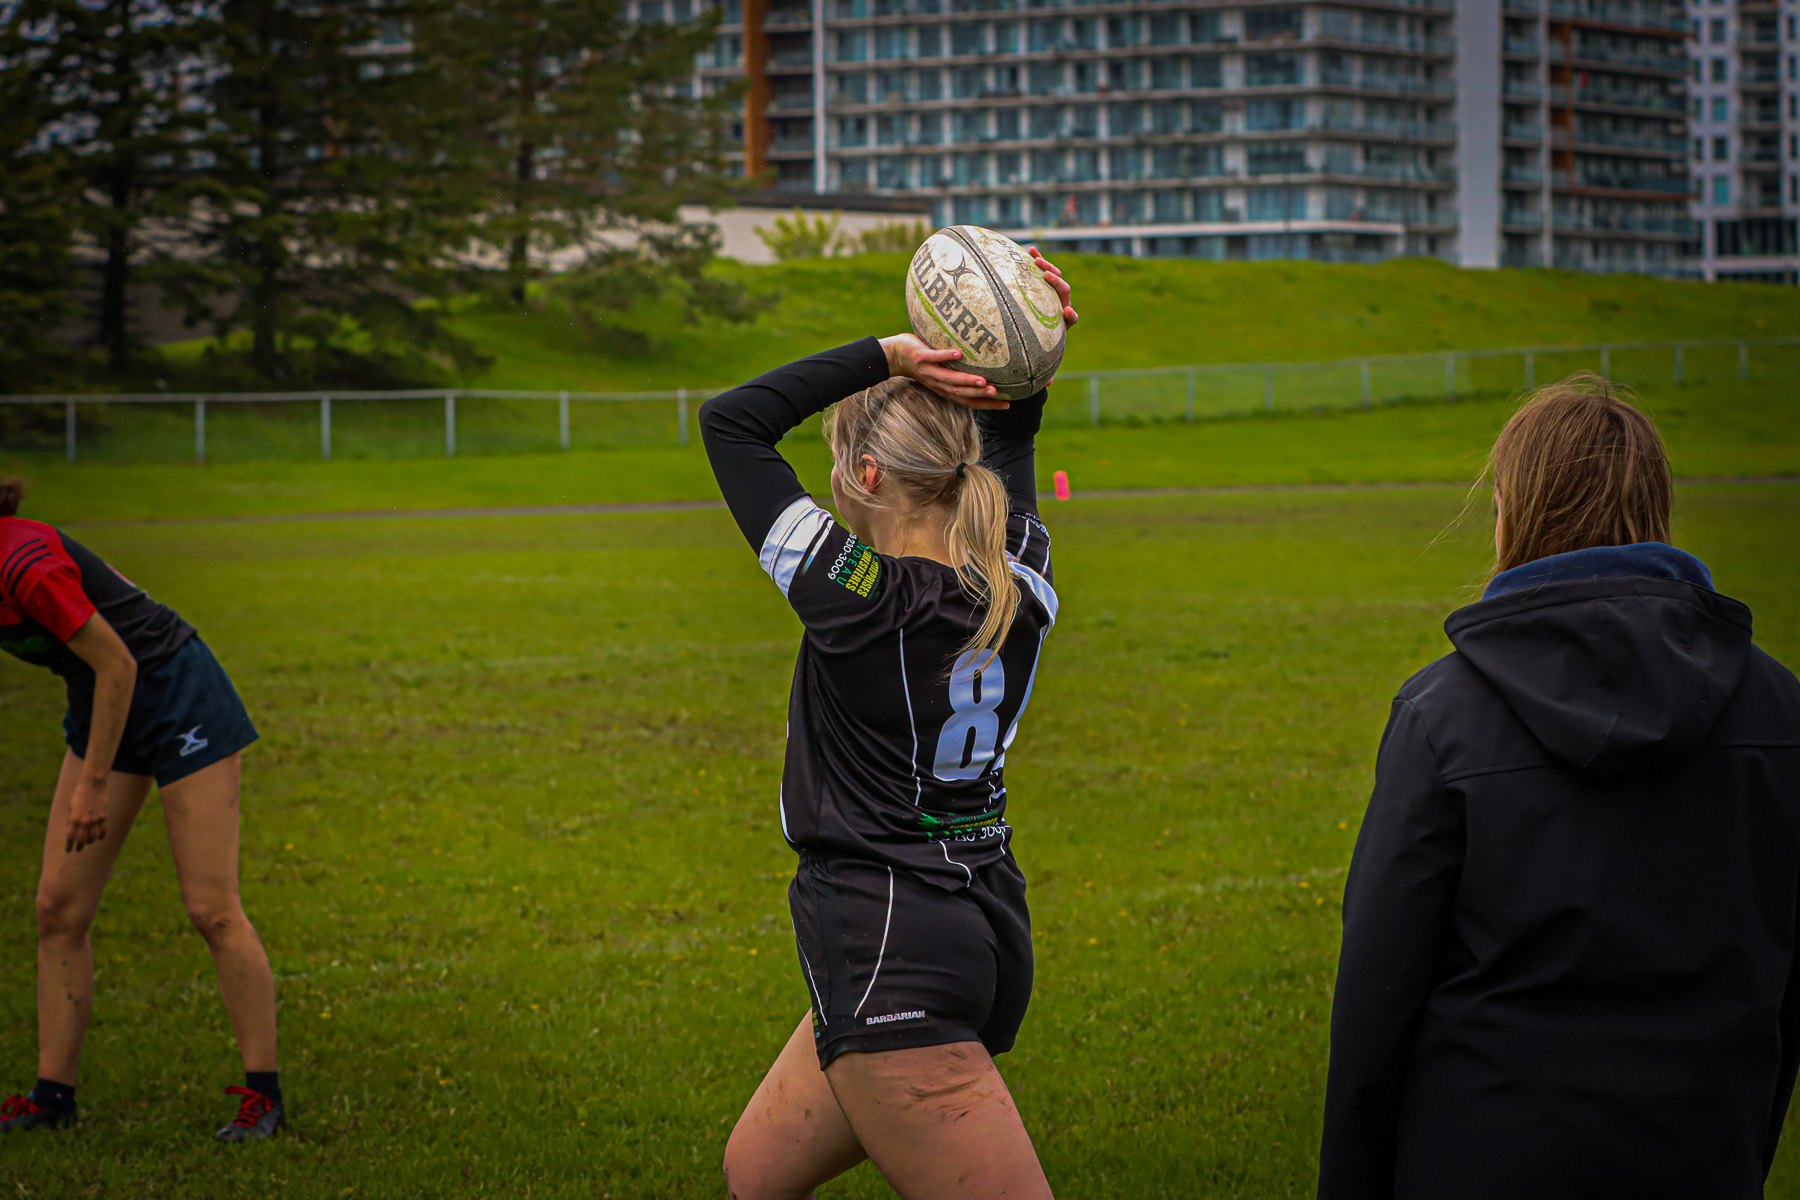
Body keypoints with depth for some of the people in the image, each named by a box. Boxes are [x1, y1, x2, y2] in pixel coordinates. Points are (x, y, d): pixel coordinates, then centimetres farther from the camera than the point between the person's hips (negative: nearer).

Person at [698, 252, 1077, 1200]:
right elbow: (1009, 438, 20)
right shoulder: (1021, 586, 2)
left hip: (889, 966, -9)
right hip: (987, 934, 9)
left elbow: (730, 422, -10)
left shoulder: (858, 599, -17)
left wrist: (888, 356, -13)